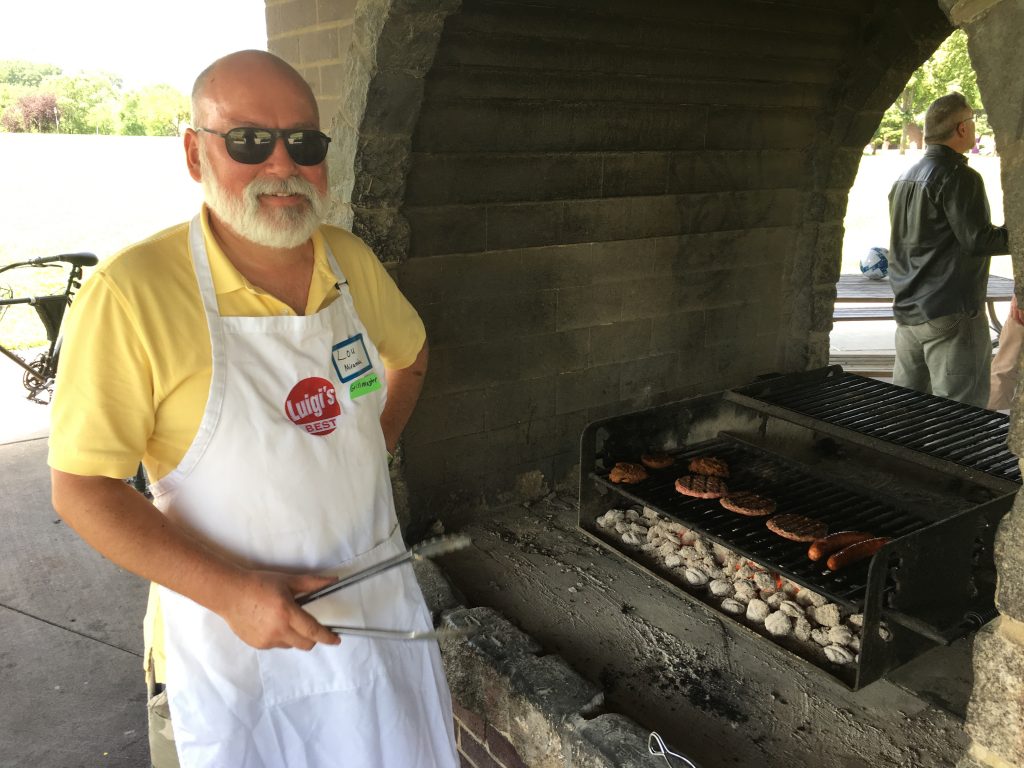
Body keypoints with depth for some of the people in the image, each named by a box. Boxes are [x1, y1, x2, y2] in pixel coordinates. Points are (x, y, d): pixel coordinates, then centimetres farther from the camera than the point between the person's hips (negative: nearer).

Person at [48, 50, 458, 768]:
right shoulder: (132, 293, -19)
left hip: (380, 601, 5)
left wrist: (372, 448, 4)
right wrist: (231, 591, -23)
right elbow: (81, 489, -16)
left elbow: (410, 351, 17)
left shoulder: (352, 261, -3)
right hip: (231, 632, -4)